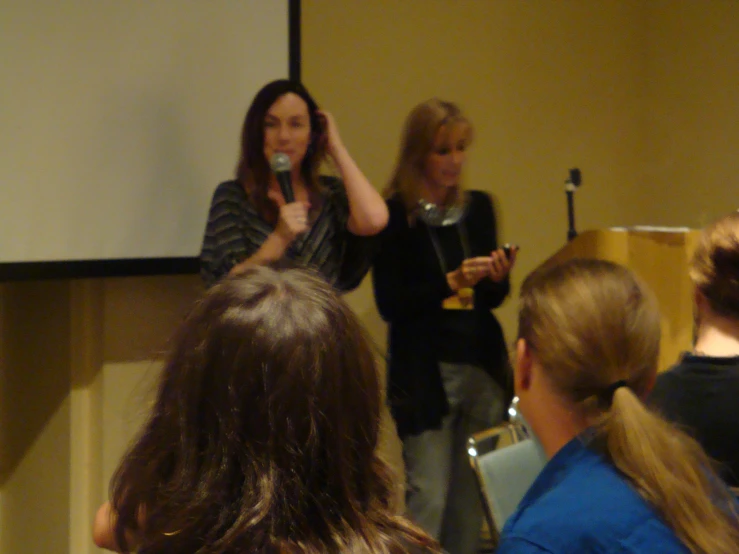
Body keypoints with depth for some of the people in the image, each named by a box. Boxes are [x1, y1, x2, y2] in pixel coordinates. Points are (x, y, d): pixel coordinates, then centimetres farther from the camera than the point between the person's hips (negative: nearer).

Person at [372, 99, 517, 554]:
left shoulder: (479, 208, 10)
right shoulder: (395, 215, -5)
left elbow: (493, 300, 15)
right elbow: (390, 304, -11)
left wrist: (498, 277, -7)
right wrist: (451, 282, -21)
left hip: (482, 366, 5)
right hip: (425, 372, -5)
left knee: (471, 495, 5)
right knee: (428, 496, -7)